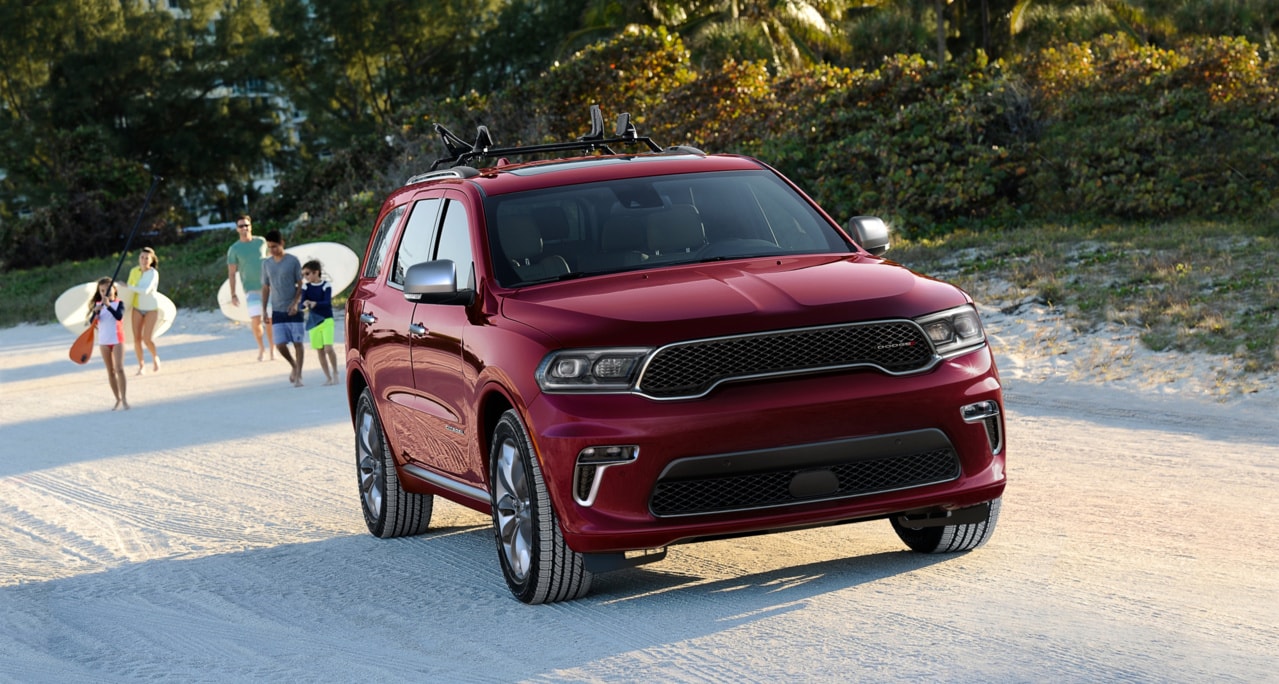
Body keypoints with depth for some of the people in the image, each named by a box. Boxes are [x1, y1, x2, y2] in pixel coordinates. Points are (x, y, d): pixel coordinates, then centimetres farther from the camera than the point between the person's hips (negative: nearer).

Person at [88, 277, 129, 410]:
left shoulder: (119, 303, -5)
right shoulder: (98, 305, 3)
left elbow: (119, 316, -23)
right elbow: (92, 322, -7)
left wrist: (109, 306, -33)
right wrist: (96, 311, -25)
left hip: (117, 339, -4)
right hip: (104, 340, 4)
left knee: (119, 369, -13)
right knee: (111, 371, 8)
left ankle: (124, 398, -9)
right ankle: (118, 400, 15)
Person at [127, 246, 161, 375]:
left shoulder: (153, 273, -17)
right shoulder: (134, 271, -2)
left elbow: (146, 290, -29)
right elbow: (129, 287, 10)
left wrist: (128, 287, -26)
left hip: (151, 309, -4)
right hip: (137, 308, 4)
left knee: (147, 339, -11)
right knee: (137, 338, -3)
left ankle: (155, 357, 19)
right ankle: (140, 365, 12)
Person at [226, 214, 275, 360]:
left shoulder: (261, 242, 6)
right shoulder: (234, 249, 0)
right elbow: (231, 274, 1)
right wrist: (233, 295, -5)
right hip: (251, 289, -2)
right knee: (255, 320, -13)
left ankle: (272, 349, 15)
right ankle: (261, 347, 10)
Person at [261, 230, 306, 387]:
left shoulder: (293, 261, -5)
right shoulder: (266, 264, 6)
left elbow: (301, 284, -3)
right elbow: (265, 288, 12)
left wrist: (295, 303, -16)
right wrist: (264, 311, 8)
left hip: (293, 309, -3)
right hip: (277, 311, 3)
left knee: (297, 343, -1)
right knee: (280, 344, -5)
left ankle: (298, 375, 6)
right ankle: (293, 366, 21)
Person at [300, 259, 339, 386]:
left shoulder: (326, 286, -7)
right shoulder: (306, 287, 3)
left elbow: (327, 303, -17)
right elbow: (301, 304, -4)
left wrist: (315, 304, -35)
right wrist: (305, 304, -28)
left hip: (326, 319, -4)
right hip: (313, 322, 4)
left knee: (328, 348, -15)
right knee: (320, 351, 6)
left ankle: (335, 373, 4)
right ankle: (328, 377, 14)